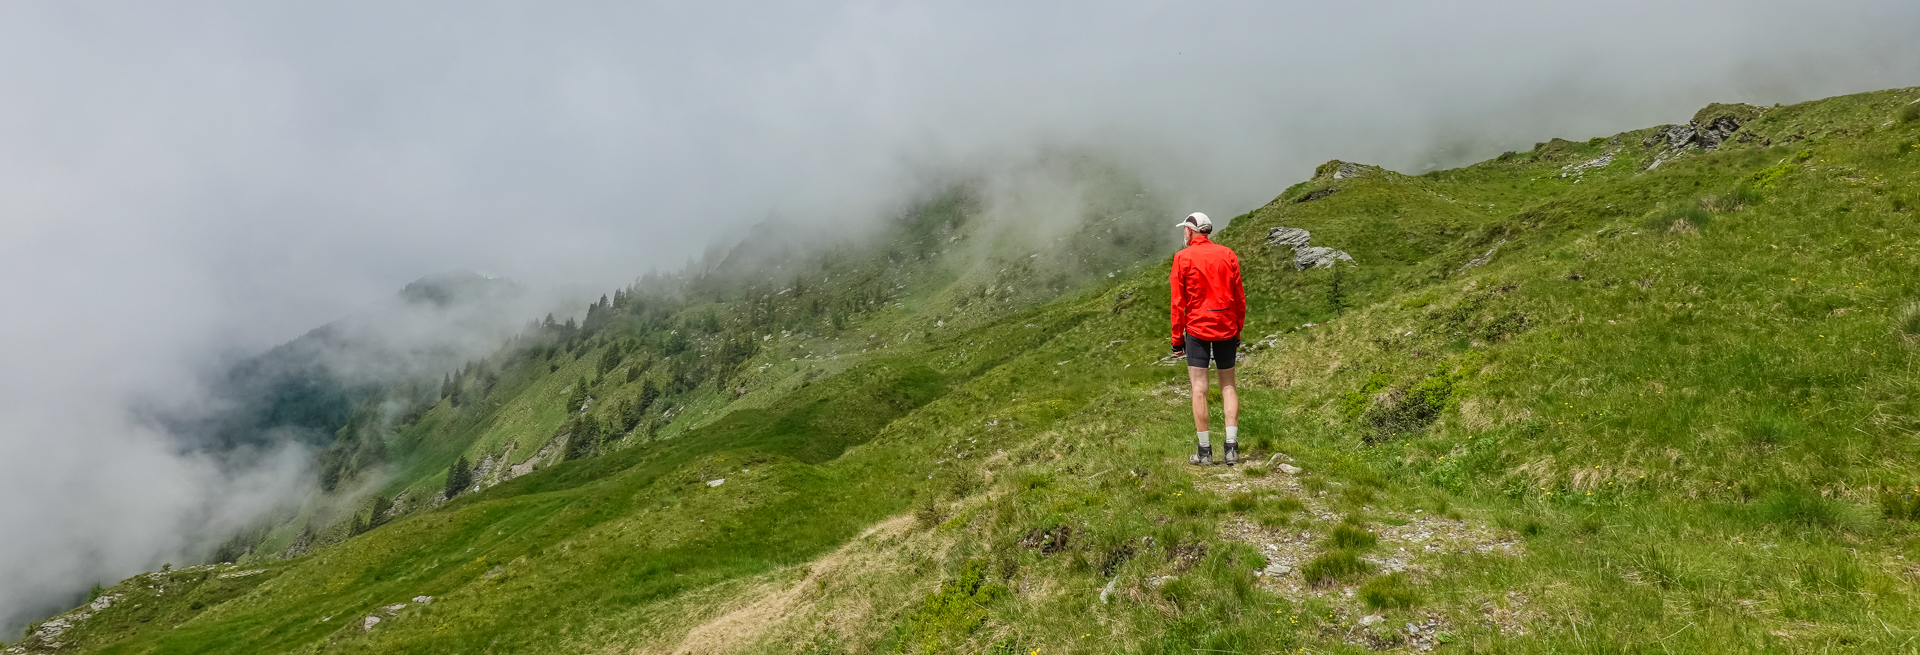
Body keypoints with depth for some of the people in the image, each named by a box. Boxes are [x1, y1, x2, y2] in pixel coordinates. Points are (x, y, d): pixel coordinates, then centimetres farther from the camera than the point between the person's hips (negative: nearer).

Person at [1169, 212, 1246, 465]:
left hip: (1197, 328, -3)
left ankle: (1205, 451, 1)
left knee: (1199, 388, 1)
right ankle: (1232, 446, 7)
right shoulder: (1227, 254, 4)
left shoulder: (1182, 257, -5)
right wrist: (1238, 330, 15)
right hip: (1226, 329, 3)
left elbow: (1178, 302, -5)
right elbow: (1239, 296, 6)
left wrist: (1177, 339, 1)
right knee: (1228, 386, 11)